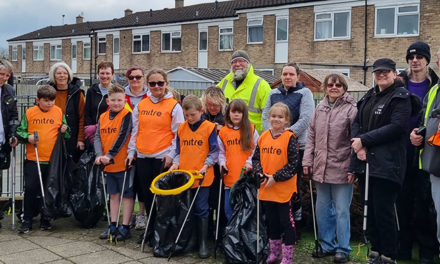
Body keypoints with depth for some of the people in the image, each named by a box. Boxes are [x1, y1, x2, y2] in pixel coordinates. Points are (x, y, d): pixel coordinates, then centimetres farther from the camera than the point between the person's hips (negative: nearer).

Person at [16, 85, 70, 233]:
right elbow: (20, 131, 7)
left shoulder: (59, 112, 6)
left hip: (53, 159, 1)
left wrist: (65, 130, -7)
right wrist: (27, 137, -12)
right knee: (30, 189, -1)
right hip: (33, 159, -1)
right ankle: (27, 221, 11)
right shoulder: (29, 113, 1)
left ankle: (46, 219, 22)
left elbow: (67, 135, 15)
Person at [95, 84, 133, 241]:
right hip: (108, 164, 6)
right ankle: (113, 225, 23)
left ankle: (125, 227, 9)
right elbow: (97, 137, 3)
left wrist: (109, 155, -21)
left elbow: (122, 137, -17)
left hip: (123, 162, -6)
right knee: (113, 194, 15)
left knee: (126, 194, 2)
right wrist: (99, 155, -13)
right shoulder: (102, 117, 9)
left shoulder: (126, 116, -9)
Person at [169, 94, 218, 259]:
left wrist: (206, 165, -15)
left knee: (201, 210, 1)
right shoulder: (181, 128, 8)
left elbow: (214, 151, -3)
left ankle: (203, 243, 10)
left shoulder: (209, 127, -5)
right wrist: (176, 163, 0)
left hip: (202, 177, -4)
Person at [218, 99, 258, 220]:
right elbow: (221, 151, 12)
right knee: (229, 209, 8)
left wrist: (250, 162, -11)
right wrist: (222, 163, -4)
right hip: (230, 178, 2)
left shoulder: (251, 129, 2)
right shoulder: (223, 132, 6)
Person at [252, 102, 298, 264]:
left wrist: (275, 177, -16)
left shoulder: (290, 138, -10)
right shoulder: (264, 136, 5)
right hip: (266, 188, 5)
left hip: (284, 189, -5)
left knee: (286, 222, 4)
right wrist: (260, 173, -6)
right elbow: (256, 158, 11)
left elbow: (293, 164, -13)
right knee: (271, 221, 18)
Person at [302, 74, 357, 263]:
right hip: (320, 168, 6)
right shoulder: (320, 107, 10)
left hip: (341, 169, -5)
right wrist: (307, 161, 7)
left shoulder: (351, 109, -6)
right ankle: (327, 245, 29)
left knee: (342, 210, 4)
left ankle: (343, 249, 17)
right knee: (322, 209, 14)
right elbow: (311, 136, 13)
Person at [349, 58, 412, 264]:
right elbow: (357, 123, 12)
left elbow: (397, 126, -15)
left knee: (383, 211, -5)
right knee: (370, 210, 11)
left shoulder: (400, 96, -3)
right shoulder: (369, 97, 18)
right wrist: (358, 144, -8)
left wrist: (364, 140, -14)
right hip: (366, 162, 7)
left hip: (386, 164, -7)